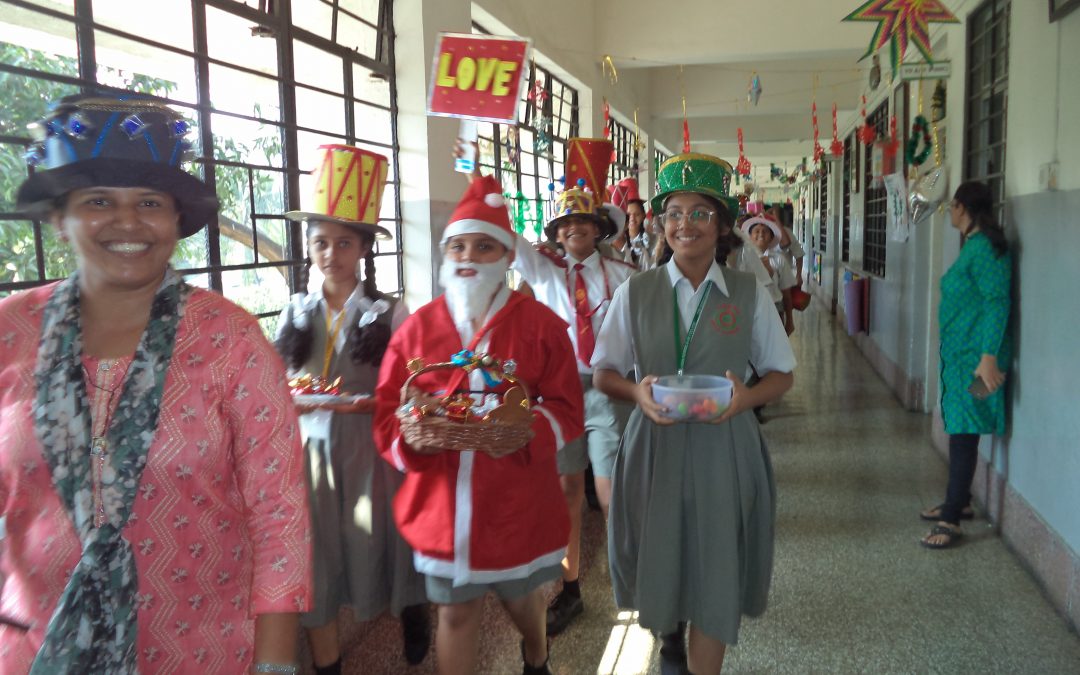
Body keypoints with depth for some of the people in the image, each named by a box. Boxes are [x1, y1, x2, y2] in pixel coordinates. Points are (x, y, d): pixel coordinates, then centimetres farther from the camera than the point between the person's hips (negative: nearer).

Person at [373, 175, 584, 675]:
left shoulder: (539, 323, -6)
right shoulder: (417, 327, 0)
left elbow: (566, 409, -7)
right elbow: (387, 413, 0)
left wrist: (526, 432, -26)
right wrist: (410, 436, -21)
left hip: (518, 501, 0)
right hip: (442, 502, 1)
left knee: (521, 597, 22)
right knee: (456, 610, 13)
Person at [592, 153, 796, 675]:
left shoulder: (749, 294, 0)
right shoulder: (634, 293, 0)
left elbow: (781, 373, 8)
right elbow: (603, 373, 6)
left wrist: (746, 396, -13)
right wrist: (637, 391, -15)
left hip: (724, 449, 0)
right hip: (654, 448, 1)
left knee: (715, 578, 2)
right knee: (658, 569, 14)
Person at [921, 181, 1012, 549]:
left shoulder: (985, 247, -16)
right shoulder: (973, 245, 13)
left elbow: (998, 303, -21)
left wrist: (989, 356, -25)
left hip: (974, 354, -10)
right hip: (959, 352, 10)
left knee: (964, 433, -5)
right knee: (958, 429, 17)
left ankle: (951, 519, 1)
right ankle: (959, 502, 30)